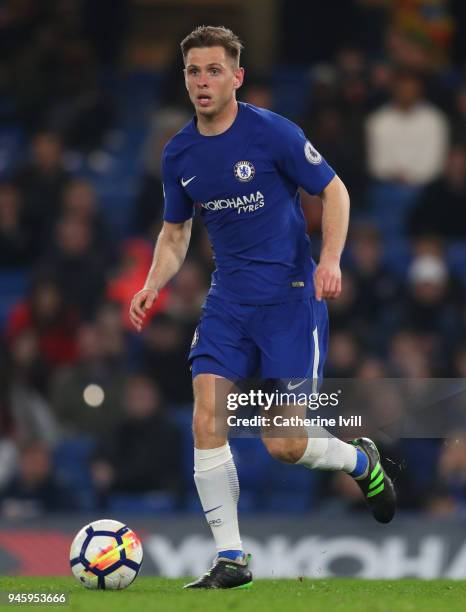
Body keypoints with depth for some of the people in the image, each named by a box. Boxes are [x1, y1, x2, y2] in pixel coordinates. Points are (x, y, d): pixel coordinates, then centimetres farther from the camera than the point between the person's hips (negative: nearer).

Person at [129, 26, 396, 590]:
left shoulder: (272, 132, -12)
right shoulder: (179, 154, 4)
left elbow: (334, 190, -4)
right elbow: (175, 232, 17)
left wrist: (330, 259, -18)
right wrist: (153, 284, 0)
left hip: (291, 297, -4)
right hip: (227, 302, 5)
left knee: (283, 446, -6)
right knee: (206, 420, -14)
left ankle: (362, 462, 28)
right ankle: (230, 559, -6)